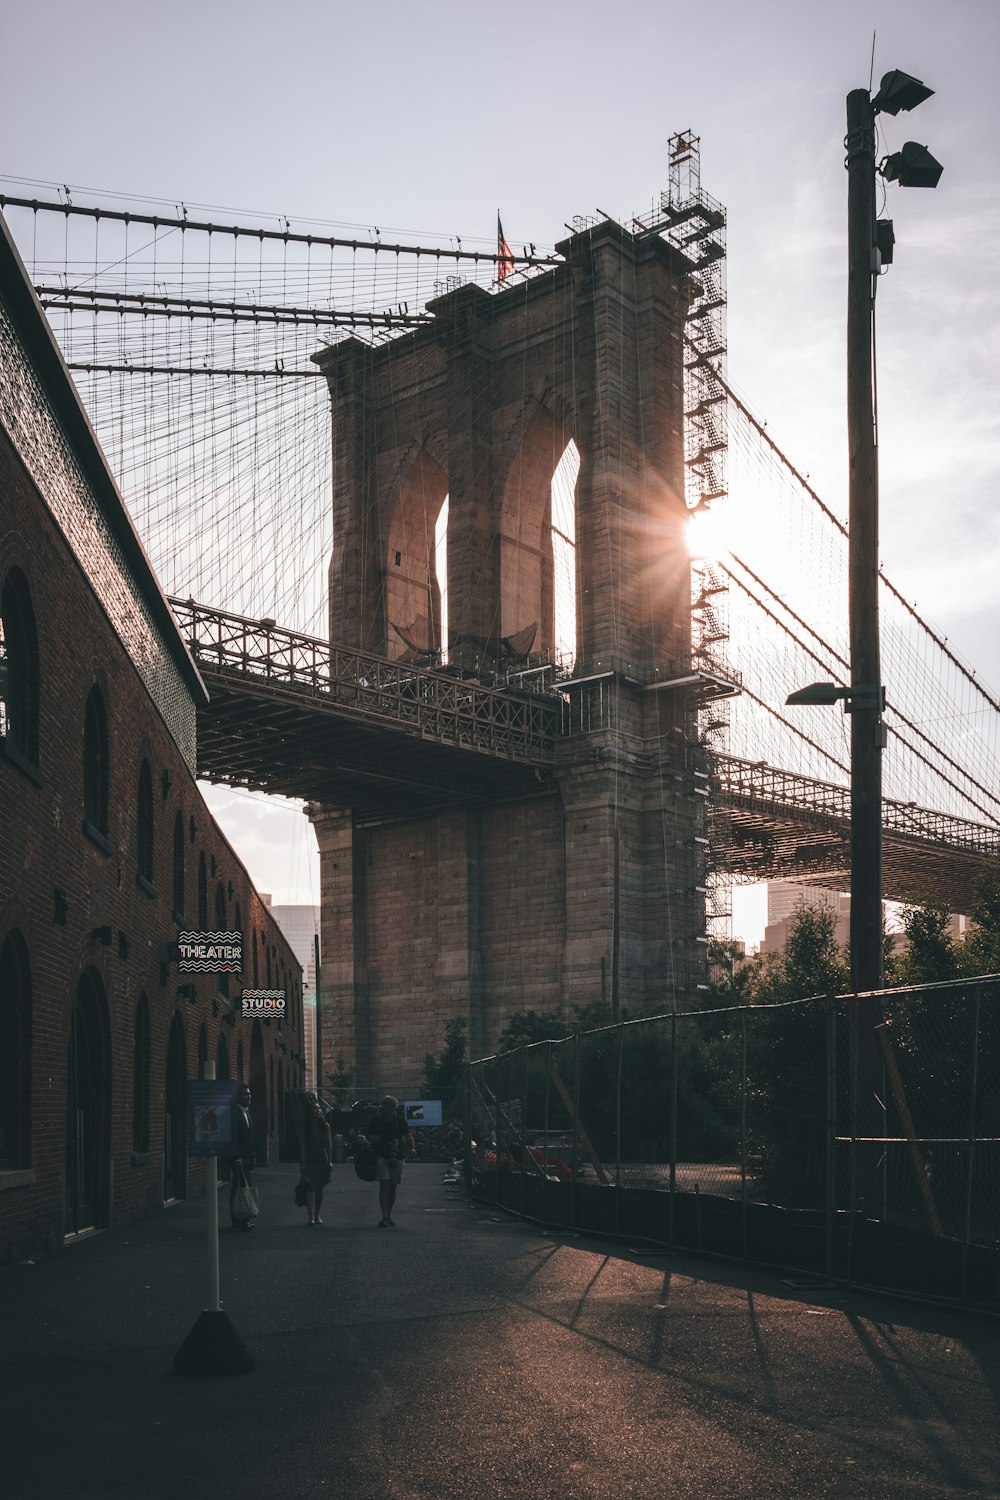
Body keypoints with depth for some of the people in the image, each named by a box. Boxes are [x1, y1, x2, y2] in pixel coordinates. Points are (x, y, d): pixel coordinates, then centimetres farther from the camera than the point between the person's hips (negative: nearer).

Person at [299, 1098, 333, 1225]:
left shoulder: (325, 1126, 6)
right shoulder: (305, 1127, -2)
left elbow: (329, 1145, 7)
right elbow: (302, 1145, -5)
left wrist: (330, 1161, 0)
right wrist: (302, 1163, -10)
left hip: (322, 1161, 3)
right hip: (309, 1161, -3)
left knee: (319, 1189, 8)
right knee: (310, 1188, -10)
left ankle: (316, 1215, 19)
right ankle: (311, 1216, -15)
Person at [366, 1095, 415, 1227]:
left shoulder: (400, 1120, 5)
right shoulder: (377, 1120, 1)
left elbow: (409, 1136, 0)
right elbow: (369, 1136, 10)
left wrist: (412, 1148, -19)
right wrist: (374, 1138, -14)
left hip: (397, 1157, 3)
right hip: (381, 1157, -3)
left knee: (393, 1188, 9)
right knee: (384, 1186, -13)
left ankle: (388, 1216, 20)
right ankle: (384, 1217, -15)